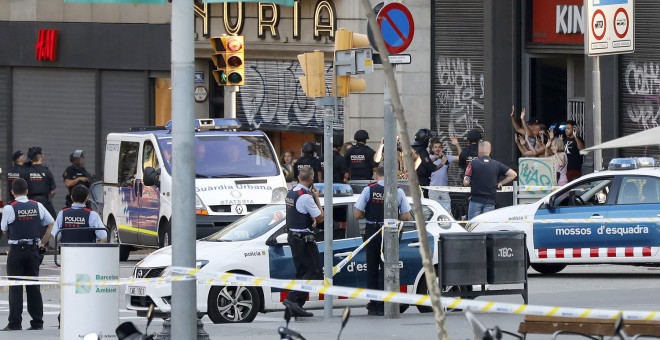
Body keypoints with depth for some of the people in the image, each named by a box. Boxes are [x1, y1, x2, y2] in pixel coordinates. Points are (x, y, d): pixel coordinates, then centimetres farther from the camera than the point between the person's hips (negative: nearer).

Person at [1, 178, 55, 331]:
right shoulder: (38, 206, 2)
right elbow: (51, 224, 5)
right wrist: (42, 243, 10)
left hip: (16, 250, -4)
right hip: (34, 250, 4)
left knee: (15, 288, 0)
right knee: (34, 287, 9)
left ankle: (15, 323, -4)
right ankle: (37, 322, 9)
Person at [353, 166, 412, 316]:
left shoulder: (369, 190, -6)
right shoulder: (398, 191, -5)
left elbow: (357, 215, -7)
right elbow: (406, 217, -4)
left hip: (372, 233, 0)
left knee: (372, 269, 11)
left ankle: (373, 305, 12)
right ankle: (382, 306, 1)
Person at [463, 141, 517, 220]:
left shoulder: (473, 163, -5)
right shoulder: (496, 165, 2)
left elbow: (466, 183, -5)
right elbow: (513, 174, 1)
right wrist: (500, 183, 8)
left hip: (475, 200, -2)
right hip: (490, 201, 2)